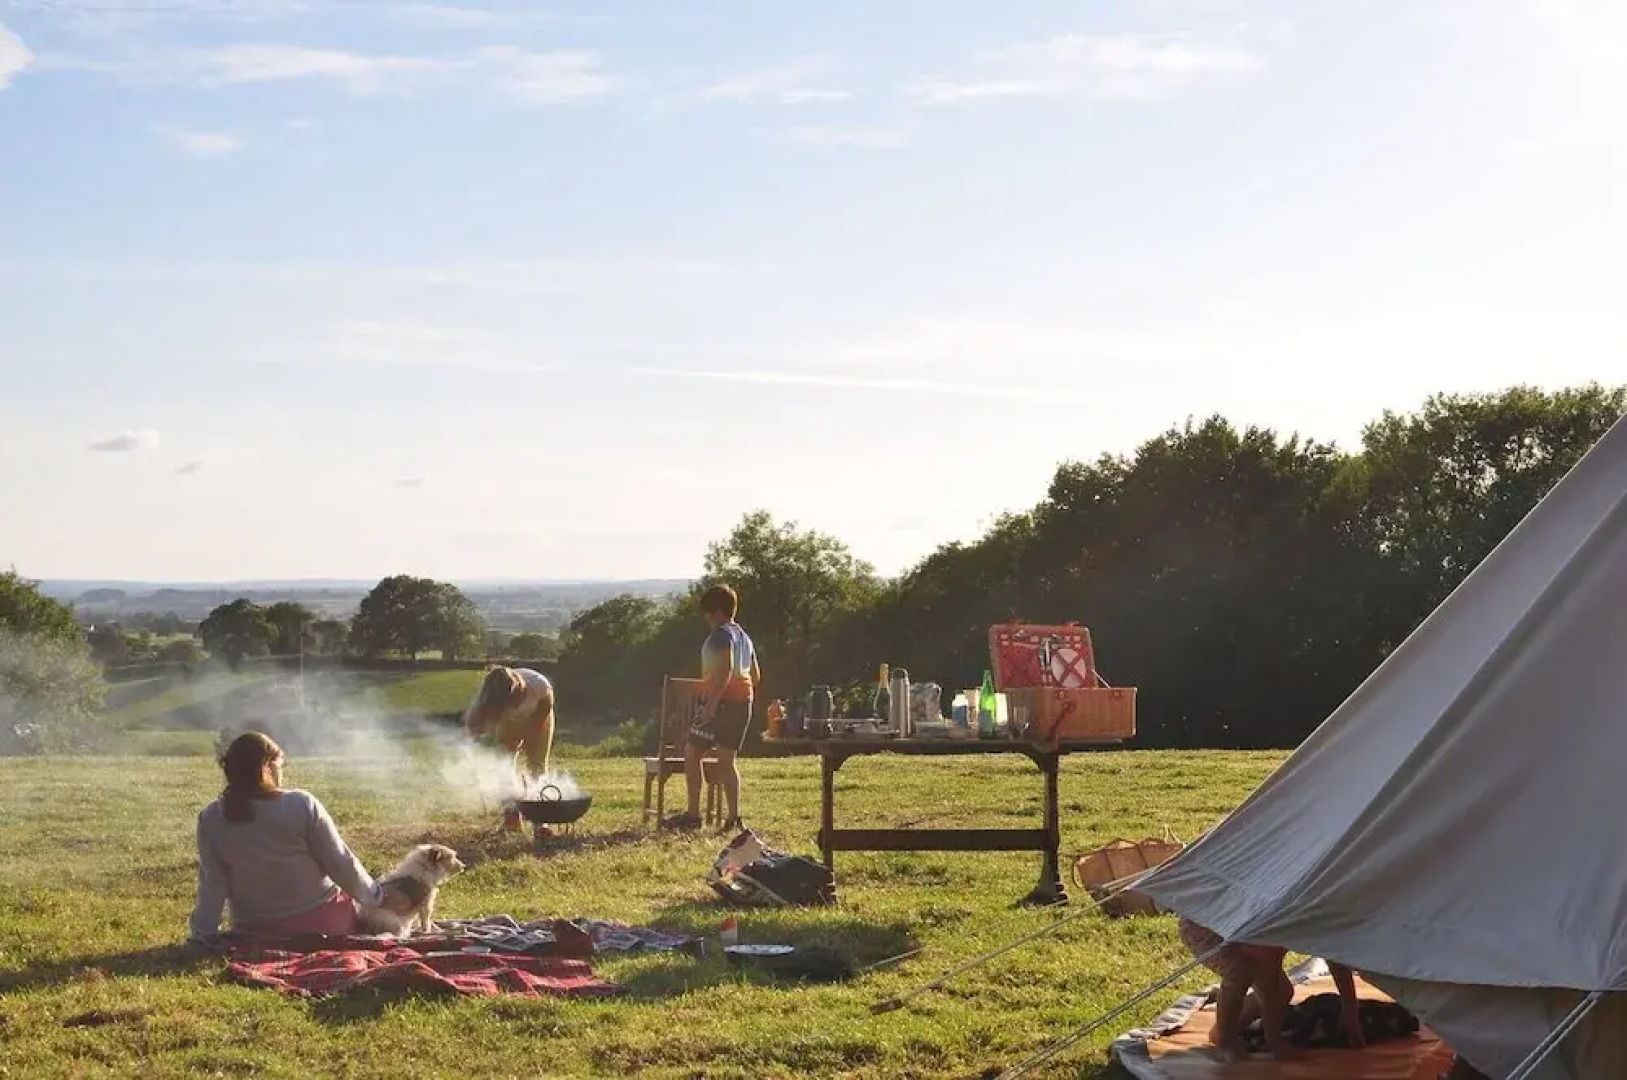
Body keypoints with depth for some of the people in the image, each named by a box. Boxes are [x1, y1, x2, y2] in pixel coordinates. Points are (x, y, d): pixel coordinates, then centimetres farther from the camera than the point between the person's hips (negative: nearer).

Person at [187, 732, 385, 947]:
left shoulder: (212, 819, -6)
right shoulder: (302, 805, -12)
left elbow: (212, 885, -6)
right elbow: (341, 863, -7)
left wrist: (201, 935, 4)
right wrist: (376, 897, 6)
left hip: (258, 935, 3)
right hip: (321, 921, -3)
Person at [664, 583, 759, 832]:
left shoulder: (721, 634, -11)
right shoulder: (744, 637, 18)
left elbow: (725, 669, -24)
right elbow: (755, 675, 21)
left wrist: (712, 703, -27)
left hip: (722, 700, -9)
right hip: (744, 700, 9)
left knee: (692, 753, -1)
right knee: (727, 759, 10)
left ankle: (693, 815, -4)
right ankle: (734, 817, 3)